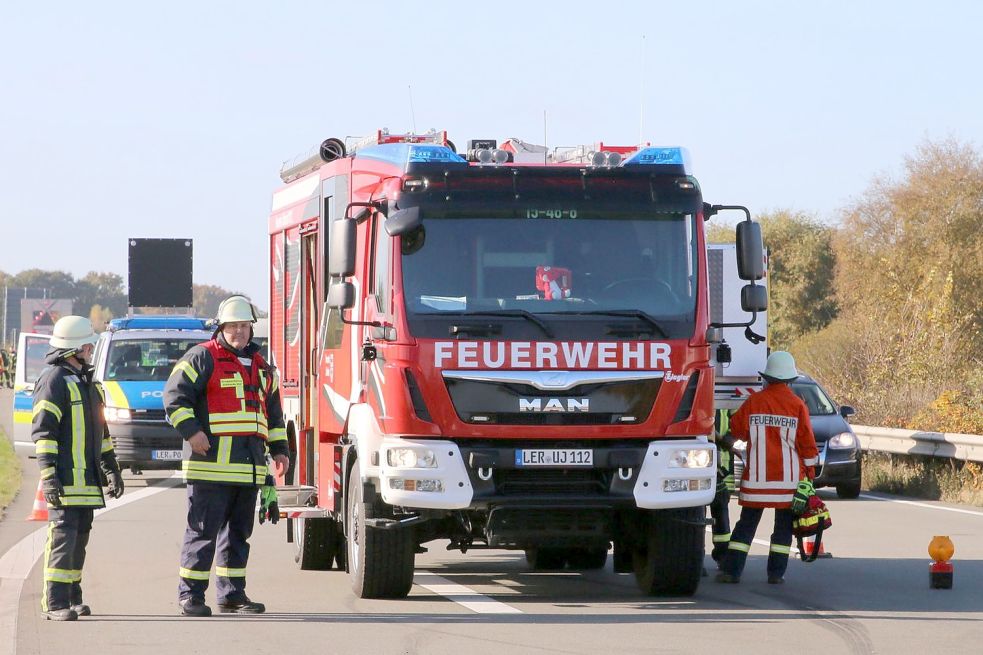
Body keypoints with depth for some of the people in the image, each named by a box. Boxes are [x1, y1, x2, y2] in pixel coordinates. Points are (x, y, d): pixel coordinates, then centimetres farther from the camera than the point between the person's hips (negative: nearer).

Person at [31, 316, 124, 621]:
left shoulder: (85, 381, 21)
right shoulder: (54, 381, -9)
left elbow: (99, 428, 30)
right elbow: (43, 430, -15)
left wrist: (111, 469, 29)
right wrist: (48, 475, -22)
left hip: (87, 478, 9)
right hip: (65, 478, -9)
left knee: (80, 538, 11)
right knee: (63, 535, -13)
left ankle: (72, 598, 18)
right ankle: (56, 603, -15)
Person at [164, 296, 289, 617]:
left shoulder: (260, 365, 21)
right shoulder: (202, 358, -1)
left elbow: (273, 411, 29)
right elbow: (175, 395, -7)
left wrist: (279, 449, 20)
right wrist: (191, 431, -17)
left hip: (249, 465, 7)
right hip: (212, 461, -7)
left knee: (239, 531, 10)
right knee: (203, 530, -7)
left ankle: (231, 594, 16)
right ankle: (190, 595, -3)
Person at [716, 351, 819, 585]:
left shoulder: (753, 402, -3)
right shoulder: (797, 405, -5)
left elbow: (736, 430, 7)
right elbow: (807, 442, -2)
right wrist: (810, 470, 8)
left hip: (757, 477, 1)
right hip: (788, 477, -1)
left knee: (747, 523, 8)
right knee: (784, 526, 8)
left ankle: (731, 570, 3)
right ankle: (776, 572, 4)